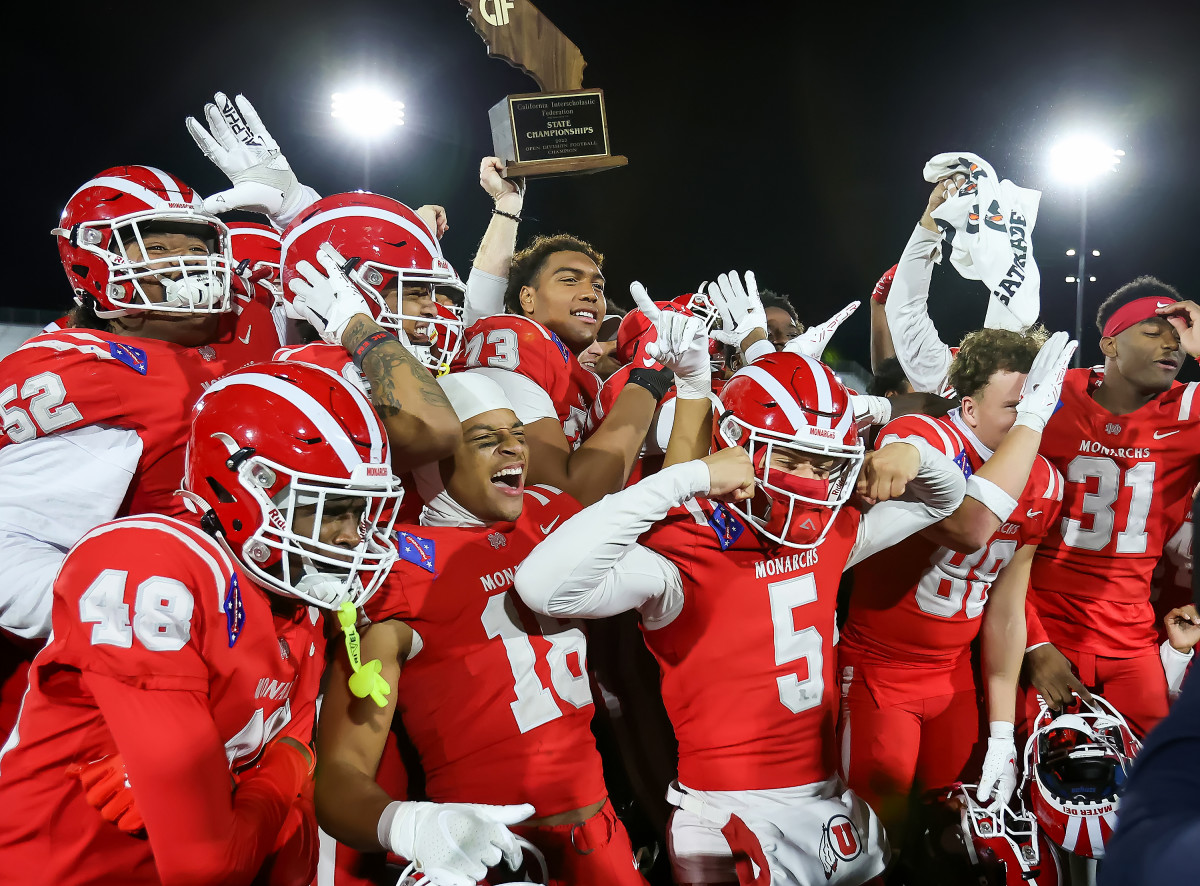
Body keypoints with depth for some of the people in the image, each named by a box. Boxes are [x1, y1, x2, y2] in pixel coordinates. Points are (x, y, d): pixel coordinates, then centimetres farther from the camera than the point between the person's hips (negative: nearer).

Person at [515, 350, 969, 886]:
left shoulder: (831, 534, 2)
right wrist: (687, 478, -34)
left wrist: (912, 454, -5)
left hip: (829, 797, 7)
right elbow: (544, 586, -39)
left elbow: (943, 498, 20)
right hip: (732, 815, -7)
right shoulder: (684, 552, -20)